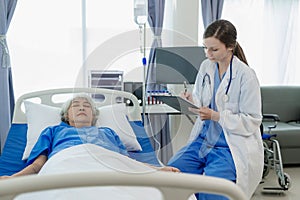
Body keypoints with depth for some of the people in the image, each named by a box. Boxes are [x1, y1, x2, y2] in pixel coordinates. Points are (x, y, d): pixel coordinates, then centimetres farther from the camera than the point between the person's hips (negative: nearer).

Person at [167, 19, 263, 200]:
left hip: (233, 147, -6)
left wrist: (215, 116, -21)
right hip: (203, 140, 6)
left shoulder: (246, 76, -13)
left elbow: (252, 121, -12)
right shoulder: (206, 66, 5)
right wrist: (192, 101, -12)